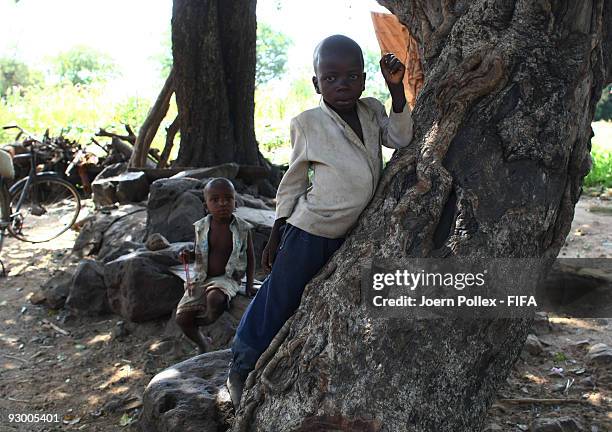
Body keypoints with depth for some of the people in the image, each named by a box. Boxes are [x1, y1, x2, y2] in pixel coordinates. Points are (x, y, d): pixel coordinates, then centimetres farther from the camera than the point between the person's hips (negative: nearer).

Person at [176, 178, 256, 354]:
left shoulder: (242, 228, -6)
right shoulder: (201, 227, -1)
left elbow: (250, 256, 4)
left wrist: (249, 283, -3)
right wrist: (187, 254, -7)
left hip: (227, 278, -3)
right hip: (202, 279, 3)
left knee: (214, 298, -38)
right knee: (182, 317, -10)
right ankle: (202, 343, 22)